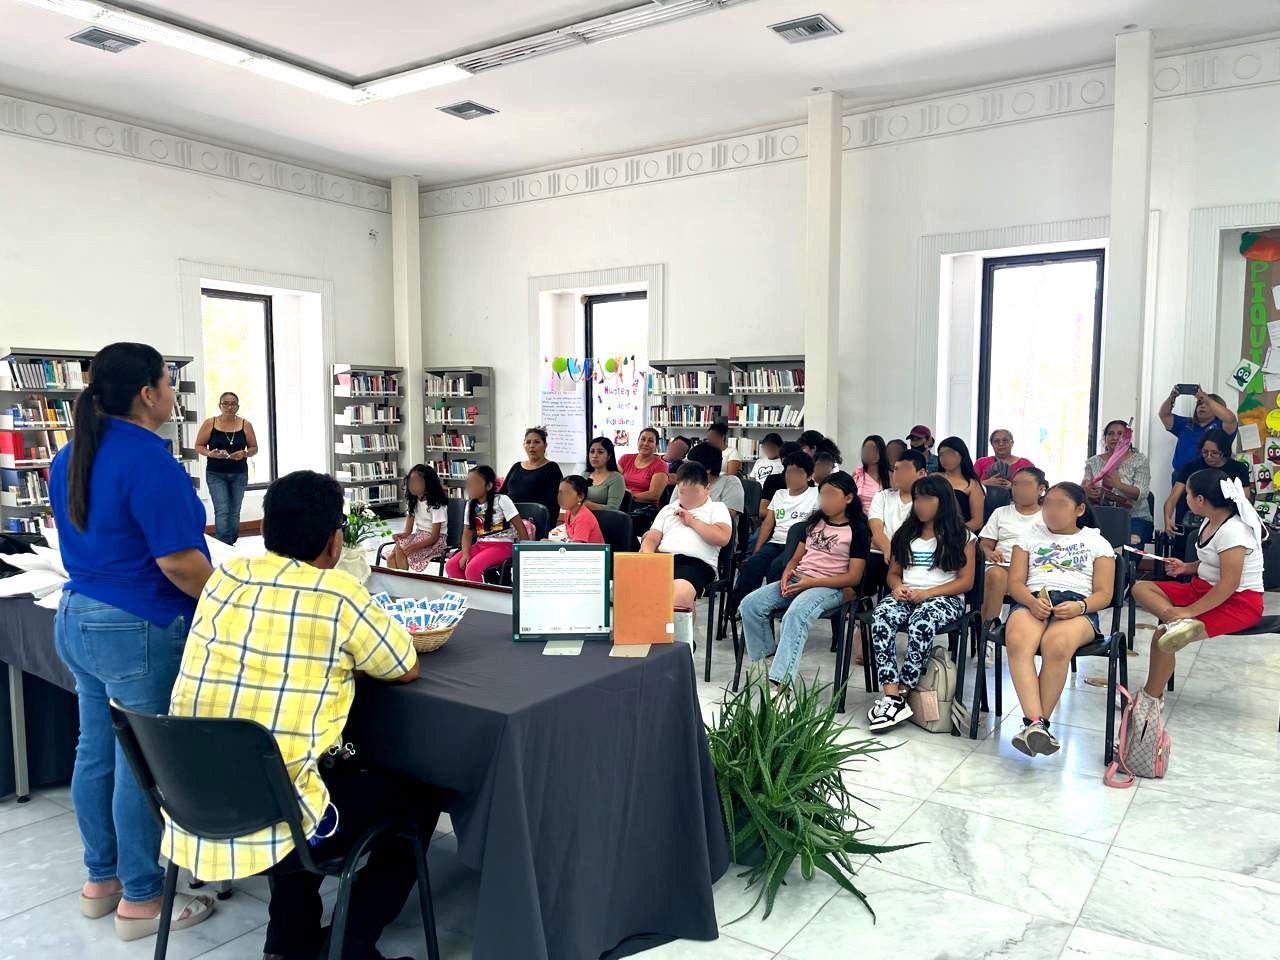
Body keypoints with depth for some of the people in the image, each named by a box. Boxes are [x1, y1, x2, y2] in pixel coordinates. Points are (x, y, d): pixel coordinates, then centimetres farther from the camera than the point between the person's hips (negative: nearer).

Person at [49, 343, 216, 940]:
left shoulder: (70, 457, 9)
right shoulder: (149, 460, -21)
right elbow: (177, 561, -23)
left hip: (77, 619, 9)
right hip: (140, 632, -9)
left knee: (97, 752, 18)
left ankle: (101, 879, 33)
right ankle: (140, 900, 16)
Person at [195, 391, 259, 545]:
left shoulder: (245, 425, 0)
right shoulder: (209, 424, -3)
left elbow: (254, 448, 6)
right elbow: (199, 446, 3)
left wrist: (244, 454, -15)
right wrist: (210, 454, -17)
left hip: (239, 474, 2)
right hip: (216, 474, -2)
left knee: (235, 513, 8)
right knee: (222, 511, -11)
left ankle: (232, 544, 20)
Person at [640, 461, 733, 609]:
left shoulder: (717, 508, 19)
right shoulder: (668, 509, 33)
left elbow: (722, 537, 0)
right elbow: (651, 539, 22)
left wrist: (692, 521, 6)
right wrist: (647, 555, -1)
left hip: (696, 562, -3)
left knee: (681, 591, -39)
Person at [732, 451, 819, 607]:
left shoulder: (815, 495, 7)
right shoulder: (779, 494, 23)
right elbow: (767, 524, 16)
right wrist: (757, 551, 3)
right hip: (775, 542, 4)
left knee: (776, 567, -34)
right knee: (752, 563, -25)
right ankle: (739, 605, -22)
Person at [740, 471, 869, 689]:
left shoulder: (857, 530, 1)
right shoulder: (814, 522, 19)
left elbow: (853, 577, -6)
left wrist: (812, 582, -15)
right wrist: (787, 574, -3)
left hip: (830, 587, -6)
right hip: (797, 579, 7)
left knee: (795, 614, -38)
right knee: (750, 604, -17)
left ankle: (781, 681, -44)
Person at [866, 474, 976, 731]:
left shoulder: (961, 537, 9)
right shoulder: (906, 534, 22)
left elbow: (965, 581, 1)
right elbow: (894, 572, 21)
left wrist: (927, 593, -12)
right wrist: (897, 587, -4)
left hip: (945, 597, -4)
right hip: (906, 595, 4)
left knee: (921, 623, -39)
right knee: (881, 616, -32)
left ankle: (902, 691, -32)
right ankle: (891, 693, -38)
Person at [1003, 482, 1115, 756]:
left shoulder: (1097, 543, 22)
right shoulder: (1031, 536, 27)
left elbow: (1104, 594, 11)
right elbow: (1015, 582, 15)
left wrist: (1080, 607, -12)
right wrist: (1031, 601, -9)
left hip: (1077, 605, -1)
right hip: (1032, 601, 2)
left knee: (1057, 645, -38)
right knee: (1017, 641, -36)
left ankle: (1035, 724, -31)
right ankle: (1035, 722, -43)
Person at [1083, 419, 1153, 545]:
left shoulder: (1140, 461, 4)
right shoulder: (1094, 462, 12)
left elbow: (1140, 494, -9)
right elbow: (1084, 486, 4)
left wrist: (1119, 484, -30)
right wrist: (1087, 490, -23)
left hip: (1135, 517, -2)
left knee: (1132, 539, -34)